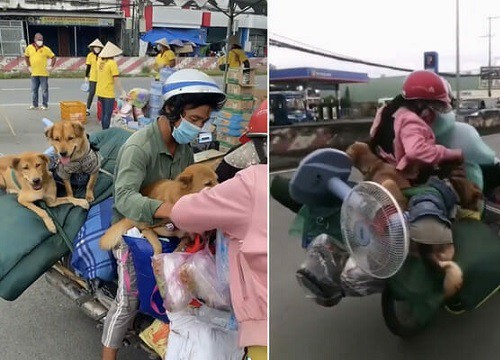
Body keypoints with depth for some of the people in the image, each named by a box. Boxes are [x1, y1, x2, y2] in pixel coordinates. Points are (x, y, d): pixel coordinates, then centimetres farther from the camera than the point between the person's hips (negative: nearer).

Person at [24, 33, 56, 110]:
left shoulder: (46, 49, -5)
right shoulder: (29, 48, 4)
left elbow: (53, 57, 3)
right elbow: (26, 56, 20)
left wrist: (51, 66, -4)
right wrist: (28, 66, 15)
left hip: (43, 73, -3)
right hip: (34, 73, 3)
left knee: (44, 90, 1)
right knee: (34, 90, 9)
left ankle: (45, 105, 10)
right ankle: (34, 105, 18)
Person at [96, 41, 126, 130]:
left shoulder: (100, 62, 5)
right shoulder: (112, 63, -14)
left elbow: (99, 75, 11)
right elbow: (116, 79, -16)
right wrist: (122, 91, -9)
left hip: (100, 92, 7)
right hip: (108, 94, -7)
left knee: (104, 114, 18)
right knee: (108, 115, -1)